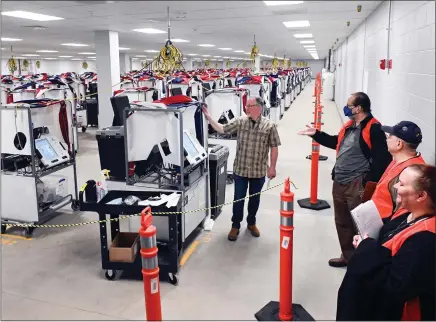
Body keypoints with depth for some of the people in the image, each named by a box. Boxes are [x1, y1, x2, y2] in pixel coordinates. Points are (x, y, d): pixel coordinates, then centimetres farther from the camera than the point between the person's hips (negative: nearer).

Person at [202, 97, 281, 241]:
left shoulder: (269, 126, -6)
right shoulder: (240, 122, -1)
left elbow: (274, 148, -2)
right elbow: (222, 129, 6)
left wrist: (272, 167, -3)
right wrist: (209, 117, -2)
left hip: (259, 171, -1)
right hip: (240, 169, 1)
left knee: (254, 198, 15)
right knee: (238, 199, 8)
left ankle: (251, 223, 34)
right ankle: (235, 226, 23)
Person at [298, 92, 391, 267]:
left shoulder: (373, 129, -16)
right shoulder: (349, 126, 12)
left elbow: (382, 159, -20)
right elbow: (336, 143, 29)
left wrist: (369, 183, -21)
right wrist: (316, 134, 23)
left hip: (357, 185, -9)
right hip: (339, 183, 9)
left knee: (358, 223, 2)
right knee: (342, 222, 20)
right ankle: (347, 255, 36)